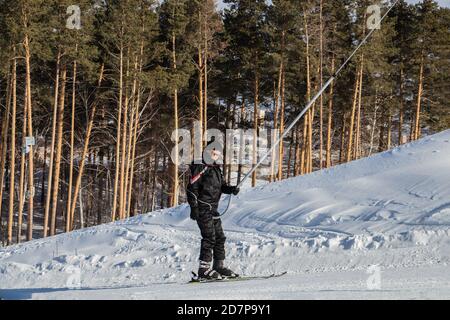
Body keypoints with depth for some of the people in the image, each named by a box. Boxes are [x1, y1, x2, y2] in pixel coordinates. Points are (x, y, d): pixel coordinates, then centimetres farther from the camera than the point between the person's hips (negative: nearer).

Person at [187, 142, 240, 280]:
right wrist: (194, 207, -18)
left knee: (220, 237, 11)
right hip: (203, 209, -9)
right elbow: (192, 187, -13)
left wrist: (231, 189, -3)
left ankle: (219, 266, 19)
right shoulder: (200, 168, -10)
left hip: (213, 209, 9)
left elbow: (221, 185, 19)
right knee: (209, 237, -13)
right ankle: (204, 269, -11)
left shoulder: (216, 168, 17)